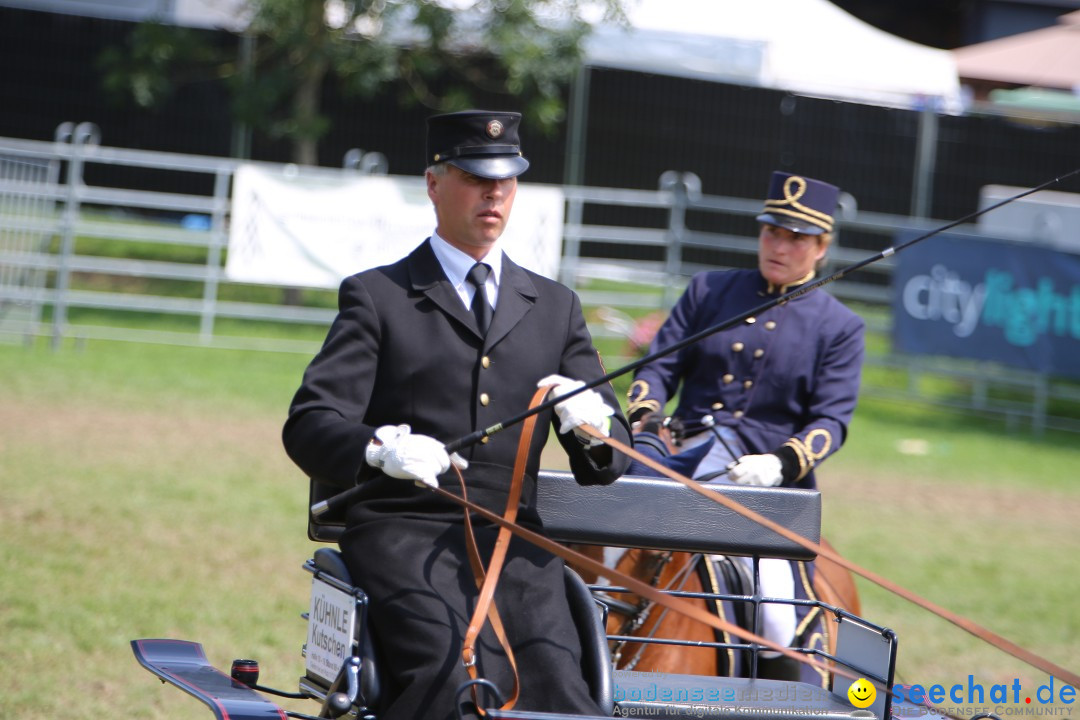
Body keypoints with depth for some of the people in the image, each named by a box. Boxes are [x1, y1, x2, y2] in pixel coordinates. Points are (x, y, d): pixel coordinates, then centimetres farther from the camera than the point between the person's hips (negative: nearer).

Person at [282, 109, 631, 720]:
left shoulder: (555, 307, 22)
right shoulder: (378, 296, 11)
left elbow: (608, 463, 18)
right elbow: (309, 426, 0)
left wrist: (595, 428, -8)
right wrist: (380, 447, -23)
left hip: (514, 539, 3)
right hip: (404, 532, -3)